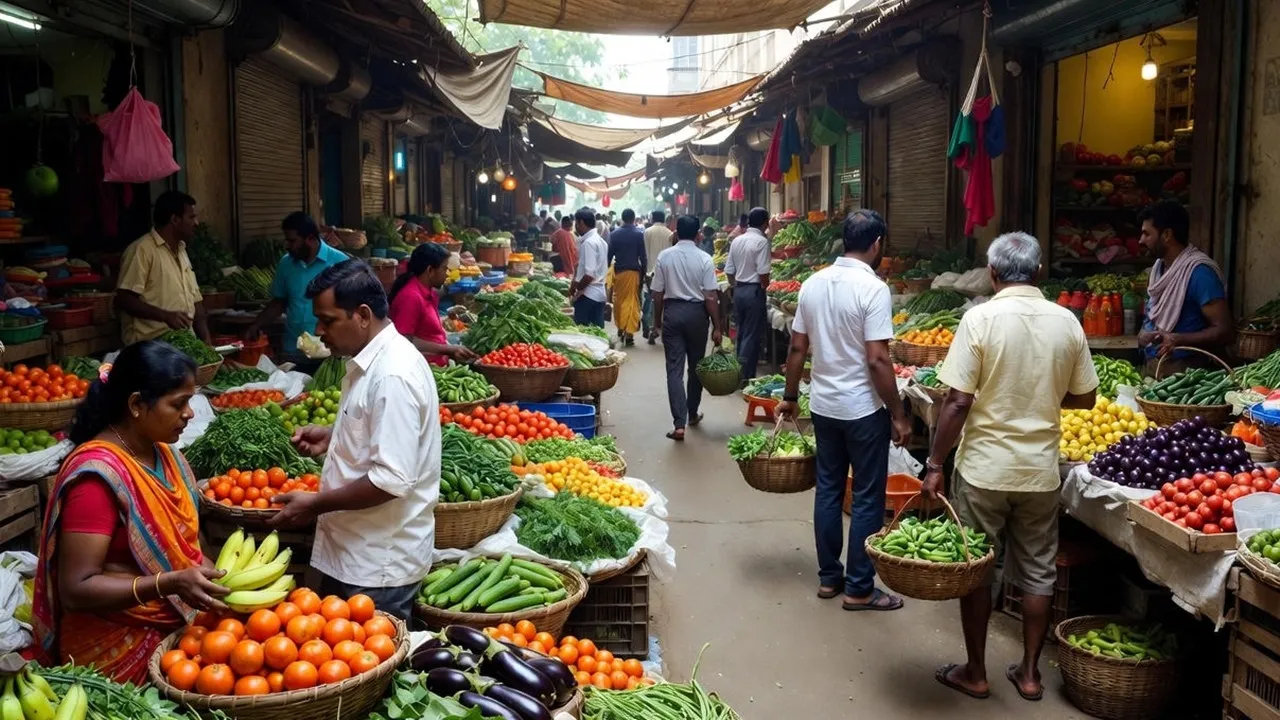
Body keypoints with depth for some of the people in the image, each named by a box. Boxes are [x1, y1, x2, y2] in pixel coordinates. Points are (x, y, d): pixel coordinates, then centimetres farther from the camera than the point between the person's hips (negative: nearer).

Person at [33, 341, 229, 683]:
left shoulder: (164, 455, 6)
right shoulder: (99, 474, -19)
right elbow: (76, 589, -20)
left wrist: (222, 575, -3)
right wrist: (171, 583, -29)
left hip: (176, 625, 8)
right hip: (122, 645, -7)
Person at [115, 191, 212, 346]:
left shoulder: (181, 251, 19)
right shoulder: (142, 249, -7)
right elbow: (124, 300, -14)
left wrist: (206, 339, 5)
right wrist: (166, 316, -22)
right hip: (151, 346, -7)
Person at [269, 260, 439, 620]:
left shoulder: (393, 375, -23)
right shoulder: (372, 360, 8)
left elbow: (392, 480, -27)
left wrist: (315, 504, -17)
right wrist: (332, 437, 8)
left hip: (379, 564, -10)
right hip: (355, 551, 10)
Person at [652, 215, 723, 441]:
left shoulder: (664, 256, -3)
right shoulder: (704, 259, -8)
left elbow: (658, 293, 1)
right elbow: (711, 296, -10)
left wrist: (657, 319, 14)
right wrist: (716, 327, -4)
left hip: (672, 312, 0)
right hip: (696, 312, 0)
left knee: (675, 369, -1)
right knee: (696, 366, 17)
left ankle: (679, 424, -10)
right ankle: (692, 414, 31)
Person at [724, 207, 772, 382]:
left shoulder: (737, 241, 7)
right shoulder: (761, 241, -13)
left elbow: (729, 271, 10)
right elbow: (763, 273, -18)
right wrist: (767, 289, -2)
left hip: (738, 290, 7)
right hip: (754, 291, -7)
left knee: (741, 333, 15)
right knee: (752, 335, -1)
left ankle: (739, 372, 21)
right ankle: (746, 376, 0)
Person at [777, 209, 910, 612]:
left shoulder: (813, 284, 3)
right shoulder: (873, 288, -17)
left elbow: (797, 348, 7)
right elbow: (877, 360, -20)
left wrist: (790, 397, 18)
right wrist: (898, 415, -12)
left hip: (823, 406, 6)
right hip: (863, 410, -6)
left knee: (828, 489, 15)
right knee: (867, 499, 4)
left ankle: (829, 577, 24)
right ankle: (859, 589, 11)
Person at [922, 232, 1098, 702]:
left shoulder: (981, 318, -13)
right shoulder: (1067, 322, -2)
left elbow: (958, 402, -15)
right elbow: (1083, 398, 7)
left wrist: (935, 464, -7)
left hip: (984, 467, -3)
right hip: (1040, 469, 3)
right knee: (1038, 573, 15)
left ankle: (975, 673, 20)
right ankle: (1029, 672, 25)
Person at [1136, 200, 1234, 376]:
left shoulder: (1199, 272, -16)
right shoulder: (1159, 266, 10)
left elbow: (1225, 331, -18)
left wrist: (1177, 339, -26)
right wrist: (1144, 333, 1)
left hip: (1183, 371, -7)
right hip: (1152, 366, 7)